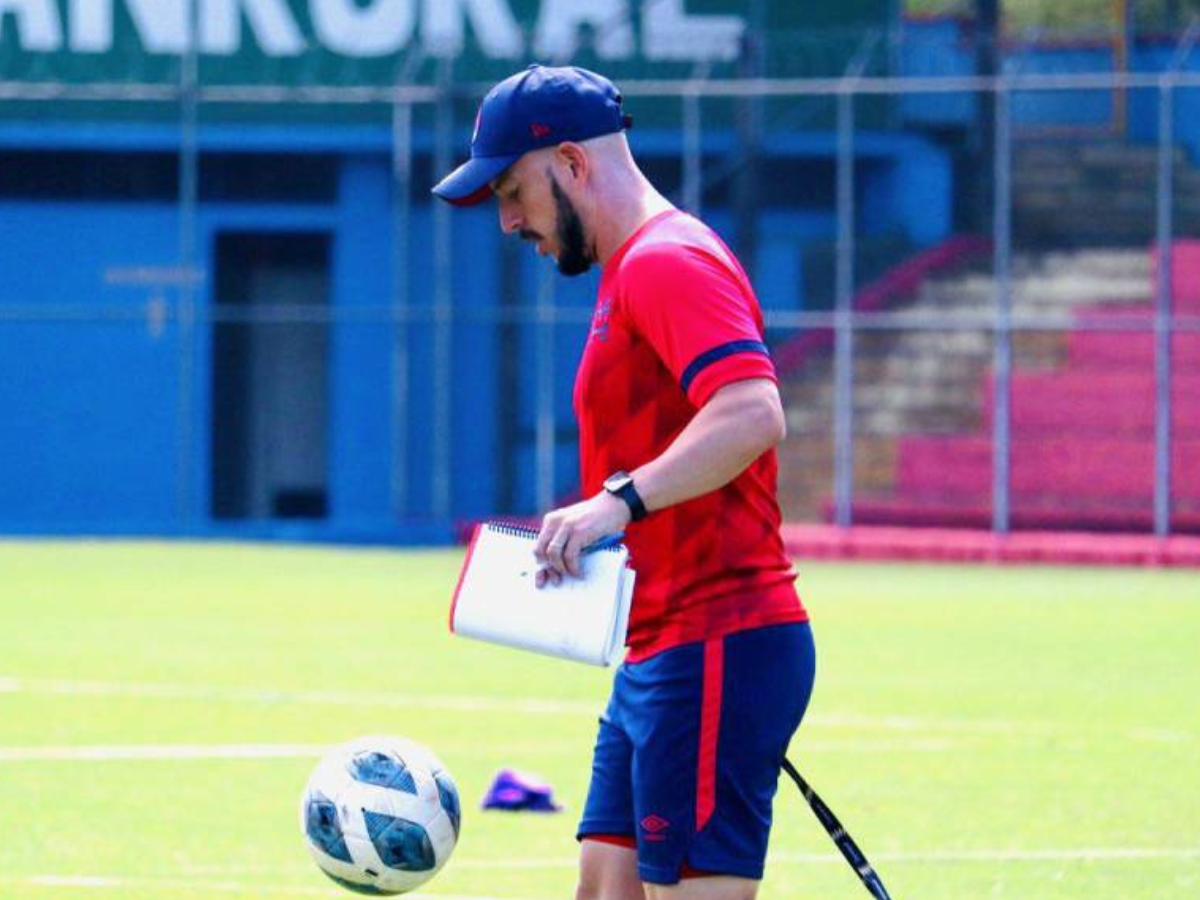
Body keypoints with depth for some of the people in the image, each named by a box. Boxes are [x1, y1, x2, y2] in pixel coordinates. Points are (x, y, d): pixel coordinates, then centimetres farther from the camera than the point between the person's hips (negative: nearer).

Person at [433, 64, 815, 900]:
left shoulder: (668, 263, -13)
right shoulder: (637, 271, 20)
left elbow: (752, 415, -29)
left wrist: (620, 501, -39)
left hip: (713, 653, -11)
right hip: (660, 658, 11)